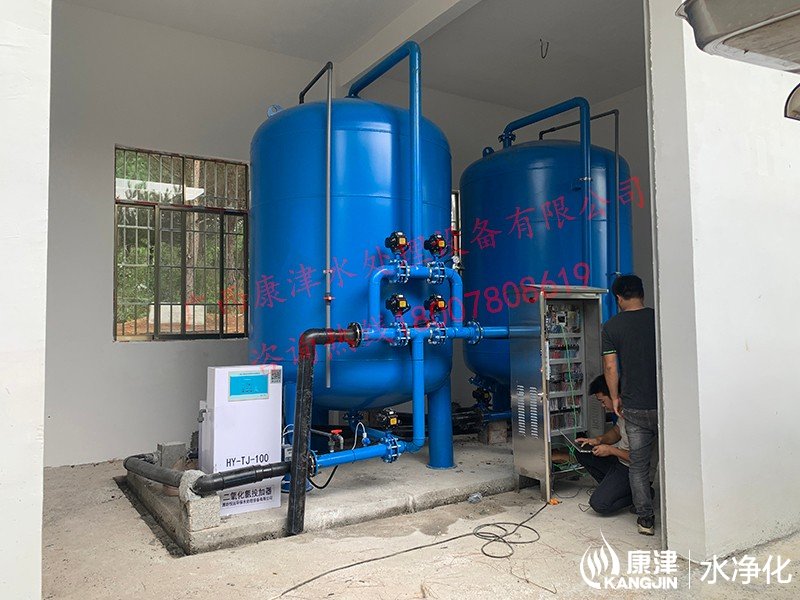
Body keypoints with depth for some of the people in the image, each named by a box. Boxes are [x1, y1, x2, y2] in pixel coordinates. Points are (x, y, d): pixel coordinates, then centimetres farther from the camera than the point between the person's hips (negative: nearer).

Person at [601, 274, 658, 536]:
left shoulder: (611, 326, -3)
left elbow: (610, 366, -3)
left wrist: (615, 397, 9)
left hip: (634, 407, 0)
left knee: (638, 465, 10)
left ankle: (646, 519, 13)